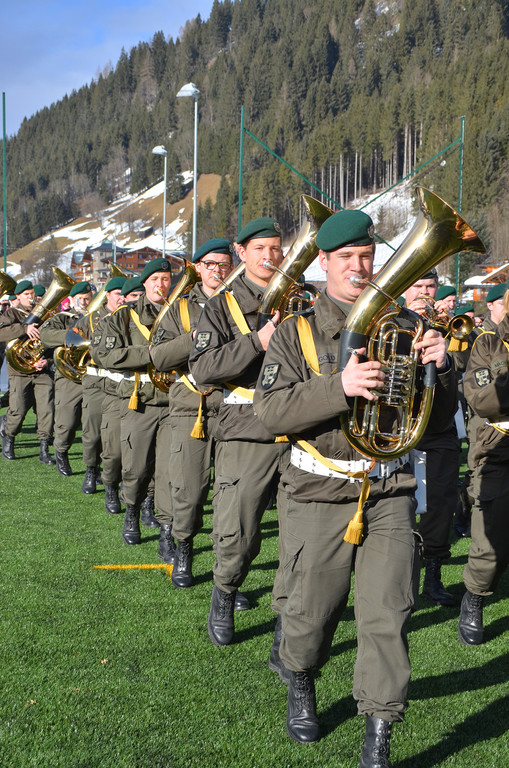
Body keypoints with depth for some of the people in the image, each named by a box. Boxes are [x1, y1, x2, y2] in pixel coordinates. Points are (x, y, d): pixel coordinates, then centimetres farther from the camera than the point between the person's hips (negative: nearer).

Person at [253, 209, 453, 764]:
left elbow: (436, 408, 13)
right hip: (320, 495, -1)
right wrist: (339, 386, -25)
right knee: (311, 612, 10)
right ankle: (300, 684, 42)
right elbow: (271, 409, -12)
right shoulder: (297, 332, 2)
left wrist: (438, 368, -9)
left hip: (390, 493, 1)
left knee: (387, 617, -2)